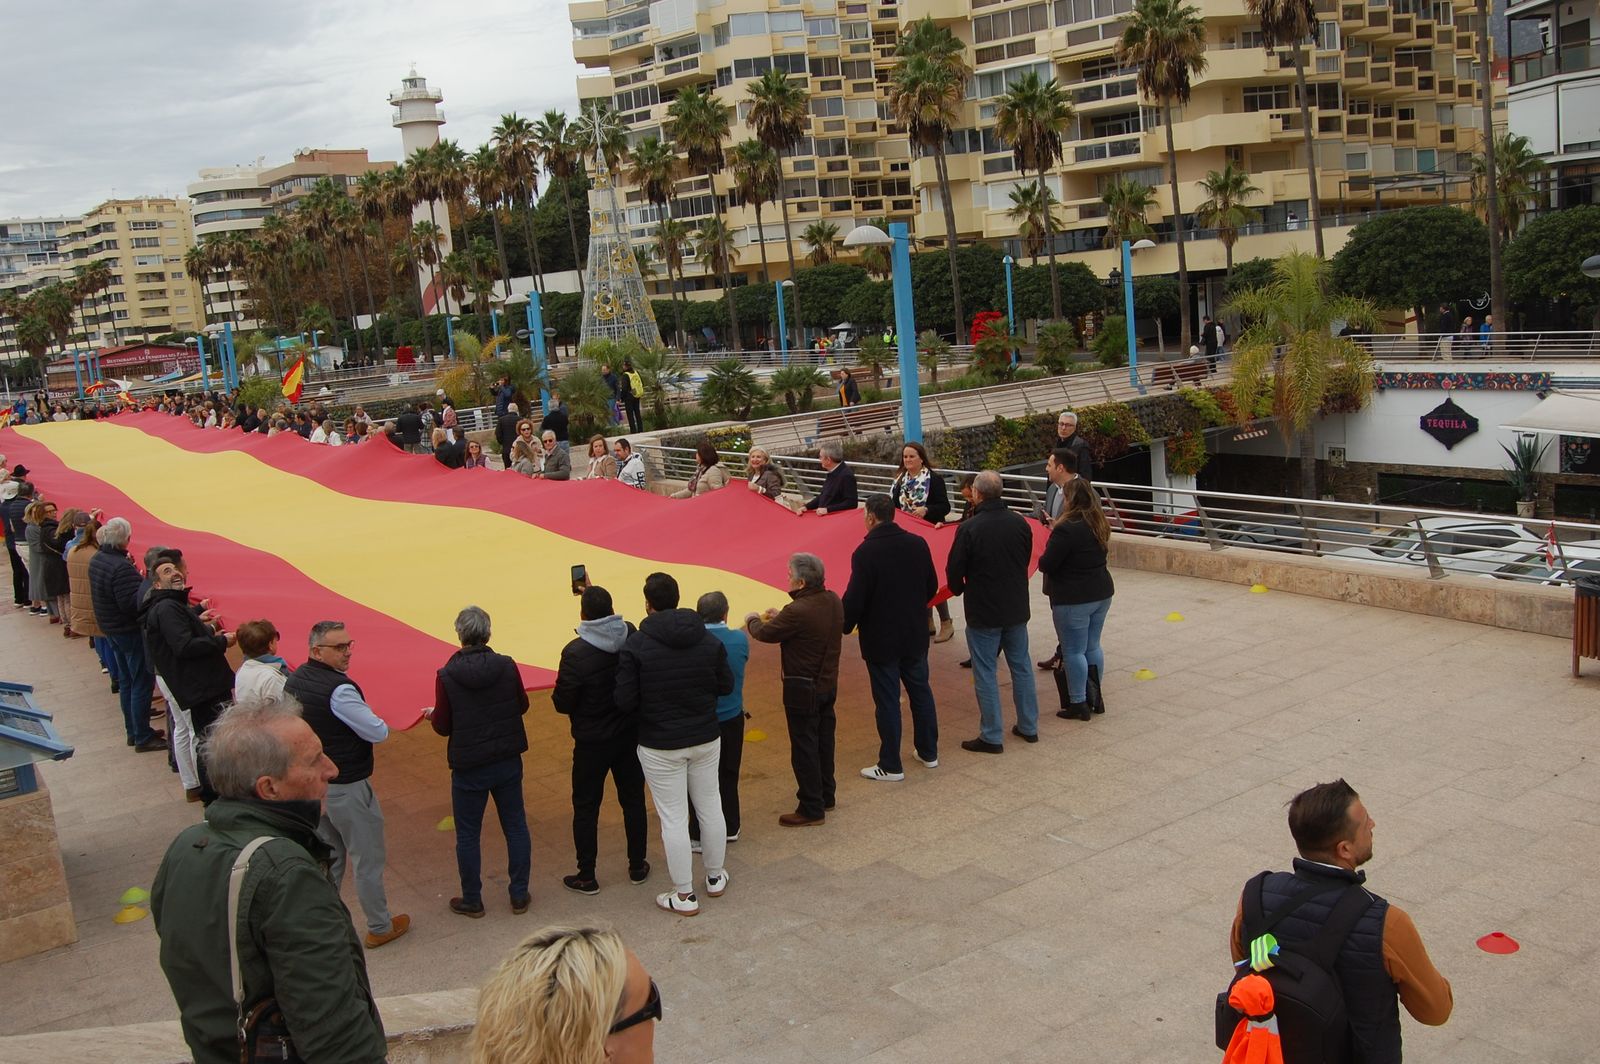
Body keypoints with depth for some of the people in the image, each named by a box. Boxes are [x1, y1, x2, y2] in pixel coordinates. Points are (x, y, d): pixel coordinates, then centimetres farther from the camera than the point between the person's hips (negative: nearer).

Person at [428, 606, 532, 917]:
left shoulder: (447, 676, -16)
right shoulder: (506, 666, -11)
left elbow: (442, 726, -8)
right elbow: (522, 705, 3)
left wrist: (431, 715, 14)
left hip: (468, 766, -2)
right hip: (508, 762, 2)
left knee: (468, 834, 14)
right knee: (516, 826, 16)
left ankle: (472, 901, 26)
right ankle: (519, 895, 25)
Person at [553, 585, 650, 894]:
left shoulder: (575, 653, -23)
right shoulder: (631, 637, -9)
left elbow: (562, 703, -18)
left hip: (592, 742, -4)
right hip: (630, 735, 4)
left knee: (585, 808, 10)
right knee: (633, 800, 17)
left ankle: (586, 877, 18)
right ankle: (637, 866, 29)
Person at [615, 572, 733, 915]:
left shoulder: (636, 645, -16)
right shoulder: (709, 640, -5)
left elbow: (625, 700, -16)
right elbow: (726, 685, 3)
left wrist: (650, 710, 5)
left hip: (660, 746, -4)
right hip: (706, 739, 4)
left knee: (673, 818, 5)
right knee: (710, 807, 19)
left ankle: (684, 896, 14)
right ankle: (715, 877, 35)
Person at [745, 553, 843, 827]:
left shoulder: (798, 612, -27)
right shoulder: (833, 601, -3)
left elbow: (765, 634, -12)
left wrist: (752, 620, 9)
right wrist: (781, 616, 15)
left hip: (803, 689, -8)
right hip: (828, 683, 8)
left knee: (804, 748, 3)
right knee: (824, 741, 20)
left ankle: (811, 809, 10)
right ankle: (825, 794, 35)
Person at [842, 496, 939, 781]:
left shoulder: (865, 552, -19)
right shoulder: (918, 544, -2)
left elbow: (854, 599, -18)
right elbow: (932, 586, 8)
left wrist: (845, 627, -1)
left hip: (881, 639, -5)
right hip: (915, 635, 5)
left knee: (887, 701, 3)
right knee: (921, 691, 19)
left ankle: (890, 766, 11)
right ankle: (928, 752, 31)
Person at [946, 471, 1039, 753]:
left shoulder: (968, 528, -18)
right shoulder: (1019, 522, -2)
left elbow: (954, 570, -12)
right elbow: (1027, 559, 10)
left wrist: (958, 590, 10)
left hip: (983, 612, -5)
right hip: (1017, 608, 5)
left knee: (985, 673, 3)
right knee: (1021, 666, 17)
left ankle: (991, 737, 8)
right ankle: (1029, 727, 26)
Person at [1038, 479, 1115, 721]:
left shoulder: (1066, 529, -21)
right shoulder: (1100, 525, 4)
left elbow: (1046, 564, -20)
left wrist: (1042, 558, 5)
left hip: (1073, 599, -8)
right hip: (1101, 594, 8)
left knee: (1073, 651, 2)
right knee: (1093, 646, 18)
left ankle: (1078, 704, 9)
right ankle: (1095, 697, 26)